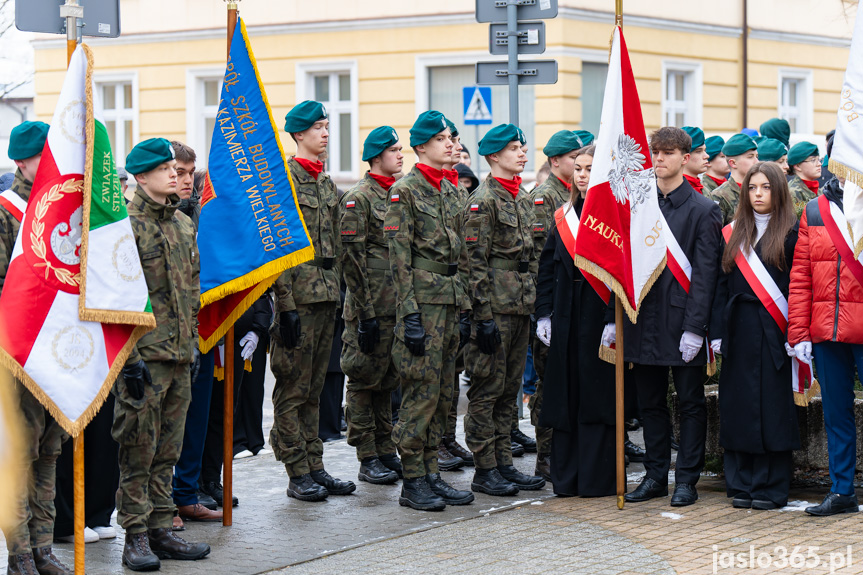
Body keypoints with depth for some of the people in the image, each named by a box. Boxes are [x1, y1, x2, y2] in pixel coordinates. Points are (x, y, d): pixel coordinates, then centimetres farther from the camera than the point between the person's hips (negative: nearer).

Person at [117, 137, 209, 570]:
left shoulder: (185, 225, 14)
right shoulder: (126, 226, -9)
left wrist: (194, 344, 18)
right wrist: (130, 357, -16)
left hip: (180, 356, 7)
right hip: (144, 356, -7)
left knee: (167, 452, 11)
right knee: (138, 450, -2)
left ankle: (161, 530, 17)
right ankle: (136, 537, 3)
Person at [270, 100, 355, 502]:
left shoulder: (325, 182, 16)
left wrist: (338, 293, 17)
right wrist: (286, 305, -18)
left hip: (326, 297, 8)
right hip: (299, 297, -8)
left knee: (314, 388, 12)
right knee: (293, 388, -2)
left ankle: (315, 467, 16)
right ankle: (297, 474, 2)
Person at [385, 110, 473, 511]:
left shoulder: (451, 192, 16)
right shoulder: (405, 191, -7)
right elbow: (399, 257, -12)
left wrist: (462, 309, 15)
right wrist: (410, 314, -17)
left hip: (451, 300, 8)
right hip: (422, 301, -8)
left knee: (442, 393, 9)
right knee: (422, 391, -7)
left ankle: (430, 473, 14)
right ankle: (413, 482, -2)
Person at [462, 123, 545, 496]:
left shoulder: (522, 198, 15)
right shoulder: (483, 200, -11)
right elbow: (475, 262, -15)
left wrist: (532, 303, 17)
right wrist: (484, 317, -18)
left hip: (520, 307, 8)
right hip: (495, 308, -8)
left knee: (509, 390, 11)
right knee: (488, 389, -3)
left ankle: (504, 463, 17)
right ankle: (484, 470, 2)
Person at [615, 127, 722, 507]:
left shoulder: (703, 210, -3)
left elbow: (704, 273, -8)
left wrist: (694, 328, -15)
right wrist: (614, 318, 6)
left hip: (682, 320, -4)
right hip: (642, 319, 4)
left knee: (690, 404, 4)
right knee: (651, 402, 10)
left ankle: (687, 479, 10)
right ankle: (656, 475, 19)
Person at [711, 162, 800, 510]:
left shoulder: (791, 233, 0)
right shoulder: (732, 234, 12)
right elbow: (722, 285, 9)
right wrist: (717, 333, 1)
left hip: (774, 332, -4)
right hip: (740, 333, 4)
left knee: (772, 406, -2)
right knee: (739, 406, 4)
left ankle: (771, 488, 4)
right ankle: (742, 484, 12)